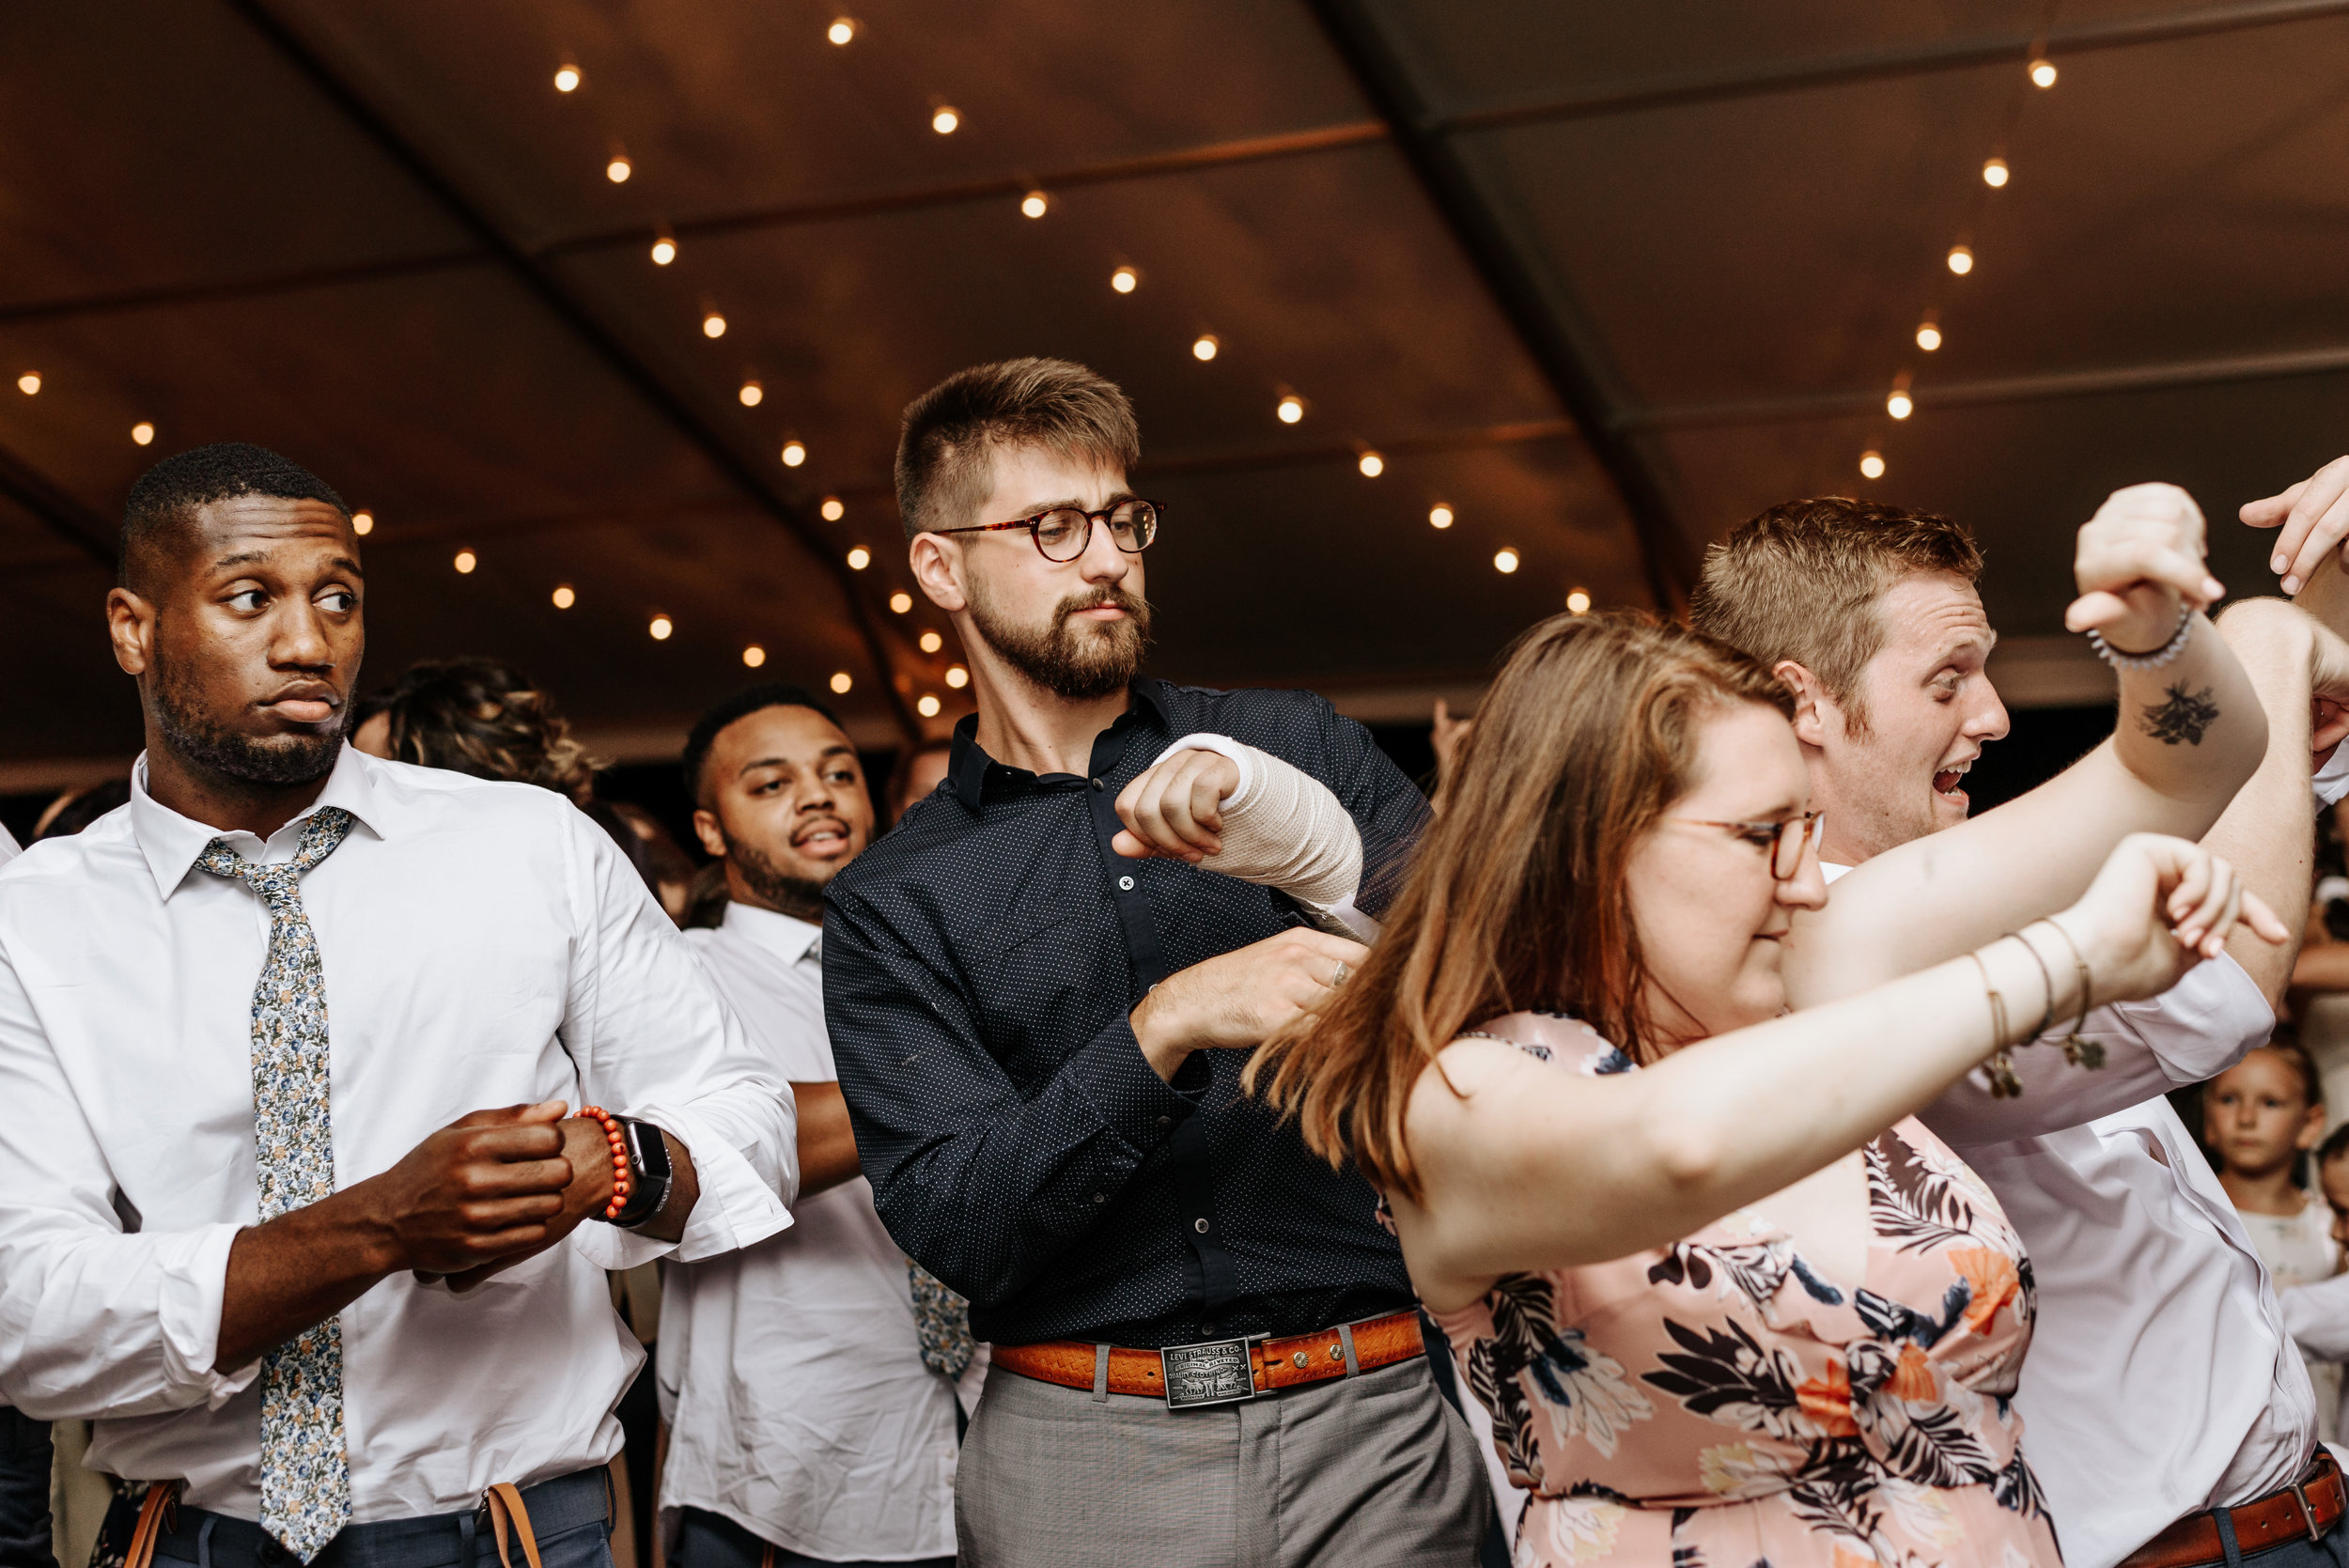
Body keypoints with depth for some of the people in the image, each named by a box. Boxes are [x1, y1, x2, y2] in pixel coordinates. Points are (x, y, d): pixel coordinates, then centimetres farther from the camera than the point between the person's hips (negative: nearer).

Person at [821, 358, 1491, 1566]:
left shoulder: (1293, 749, 7)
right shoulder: (892, 903, 4)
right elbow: (950, 1226, -8)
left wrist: (1309, 851, -17)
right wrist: (1164, 1029, -19)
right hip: (1079, 1454, 0)